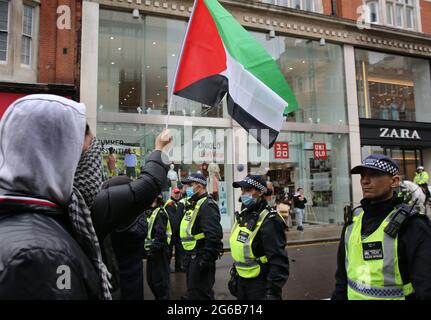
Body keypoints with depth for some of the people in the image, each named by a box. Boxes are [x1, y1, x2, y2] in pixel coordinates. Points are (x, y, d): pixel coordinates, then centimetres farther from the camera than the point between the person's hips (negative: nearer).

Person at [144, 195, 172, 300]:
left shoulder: (160, 212, -16)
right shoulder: (150, 212, 14)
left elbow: (160, 235, -23)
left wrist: (153, 249, -22)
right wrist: (147, 248, 17)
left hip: (159, 251, -10)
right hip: (152, 251, 10)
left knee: (160, 279, -1)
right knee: (150, 279, 19)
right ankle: (158, 297, 34)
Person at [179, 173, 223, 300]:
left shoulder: (207, 205, -19)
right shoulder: (193, 205, 14)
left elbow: (214, 236, -27)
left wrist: (207, 258, -25)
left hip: (200, 258, -10)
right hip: (191, 256, 10)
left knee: (200, 294, 0)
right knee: (192, 290, 22)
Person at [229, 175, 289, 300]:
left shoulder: (269, 220, -21)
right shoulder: (243, 215, 4)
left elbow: (278, 261, -23)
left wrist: (273, 292, -22)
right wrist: (235, 274, 16)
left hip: (261, 284, -8)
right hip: (242, 280, 8)